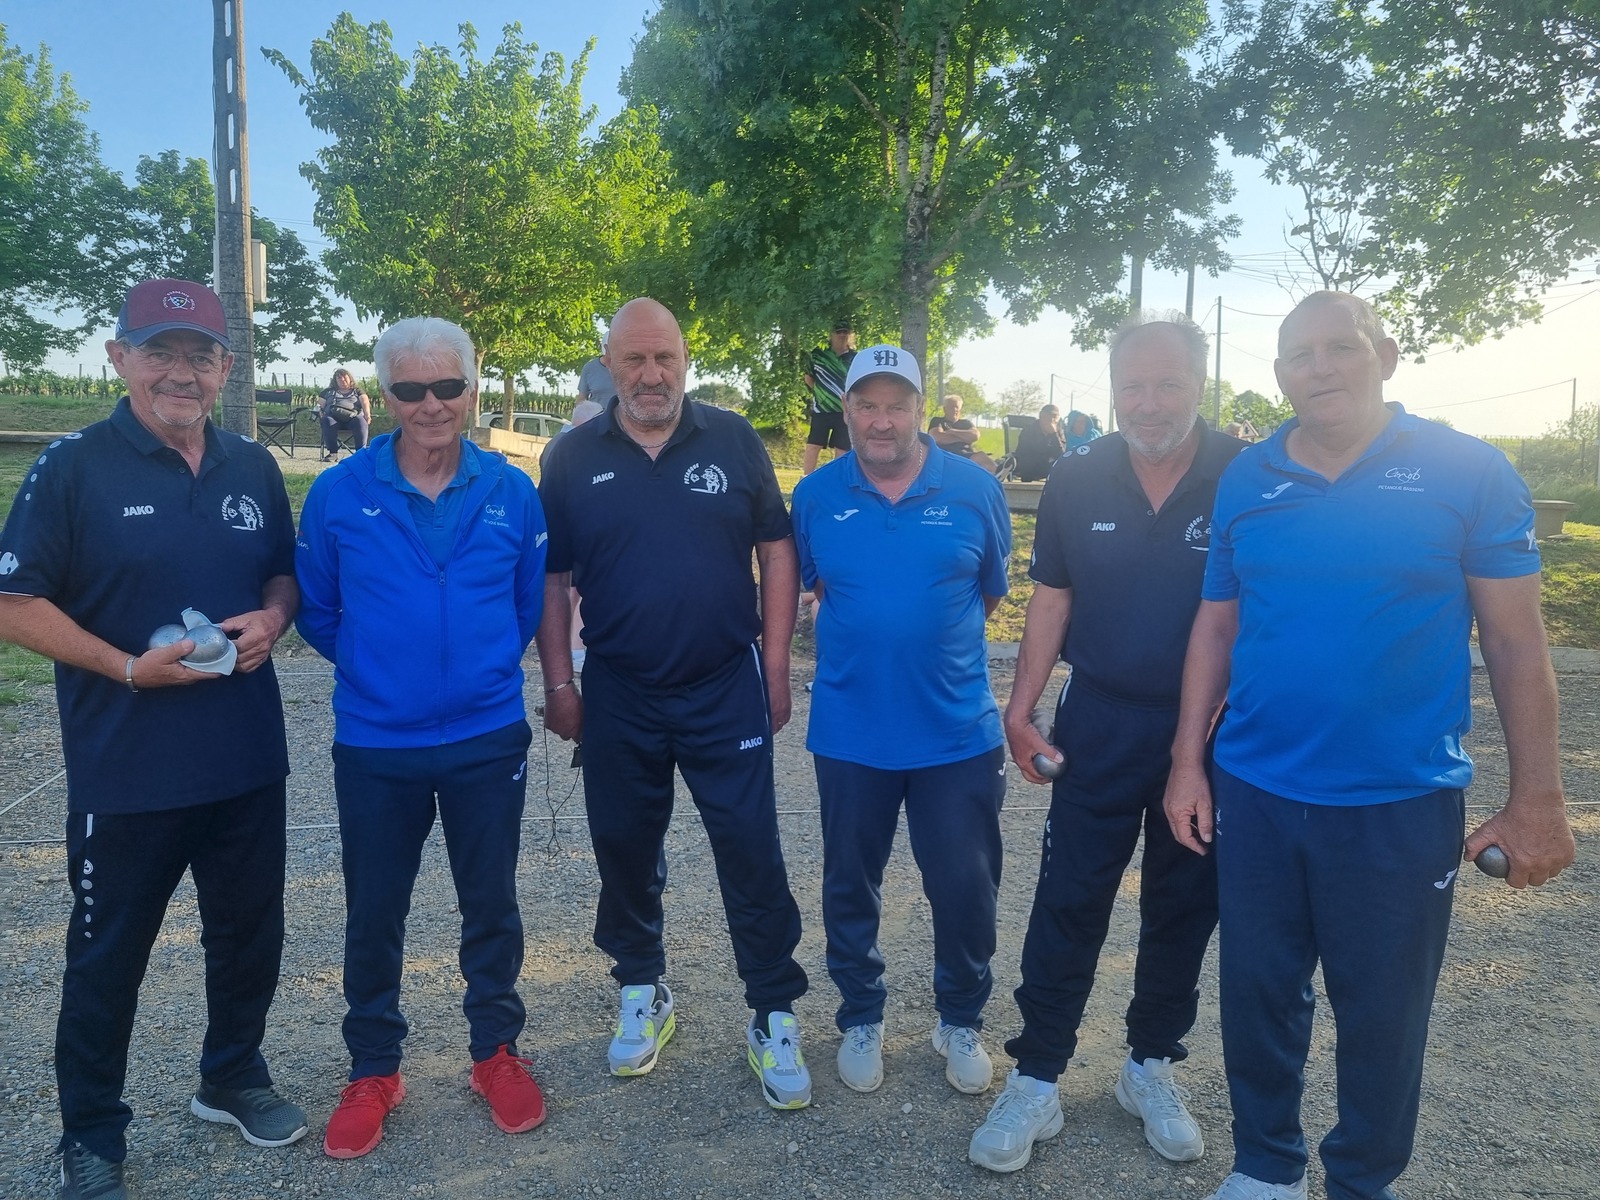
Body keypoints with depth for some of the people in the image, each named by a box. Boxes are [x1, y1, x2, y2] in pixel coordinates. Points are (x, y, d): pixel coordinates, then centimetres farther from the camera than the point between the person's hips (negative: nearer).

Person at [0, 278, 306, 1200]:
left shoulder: (254, 468, 5)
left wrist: (271, 619, -8)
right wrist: (128, 667, -20)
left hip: (249, 760, 5)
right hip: (126, 770, -4)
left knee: (251, 932, 18)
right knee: (108, 954, 11)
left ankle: (234, 1077, 41)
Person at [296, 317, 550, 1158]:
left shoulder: (512, 492, -5)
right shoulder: (339, 493, -8)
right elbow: (315, 610, 4)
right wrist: (374, 669, 10)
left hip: (488, 739, 0)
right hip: (374, 746, 0)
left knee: (490, 903, 12)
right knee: (373, 913, 12)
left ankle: (496, 1051, 33)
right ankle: (373, 1071, 32)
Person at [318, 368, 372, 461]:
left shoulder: (357, 391, 26)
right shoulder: (329, 391, 32)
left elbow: (365, 402, 7)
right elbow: (321, 405, 21)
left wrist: (367, 414, -14)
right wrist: (321, 413, -3)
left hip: (353, 417, -1)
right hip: (334, 416, 1)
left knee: (361, 421, -37)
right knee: (327, 420, -35)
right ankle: (333, 453, -38)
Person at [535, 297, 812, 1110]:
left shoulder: (733, 441, 0)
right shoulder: (575, 457, 2)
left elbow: (776, 551, 2)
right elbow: (551, 578, 5)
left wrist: (775, 665, -3)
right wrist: (558, 684, 1)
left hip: (726, 690, -1)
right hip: (617, 698, 2)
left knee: (752, 853, 1)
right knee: (625, 851, 14)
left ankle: (774, 1018, 16)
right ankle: (641, 994, 35)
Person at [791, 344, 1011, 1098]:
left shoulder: (975, 490, -6)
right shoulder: (816, 495, -4)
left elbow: (991, 591, 8)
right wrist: (867, 640, 10)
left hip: (957, 731, -1)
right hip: (849, 731, 1)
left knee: (966, 888, 8)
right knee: (850, 885, 15)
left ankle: (961, 1021, 34)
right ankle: (861, 1018, 38)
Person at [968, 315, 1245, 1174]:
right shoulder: (1078, 480, -3)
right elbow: (1052, 599, 2)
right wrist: (1021, 709, -4)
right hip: (1100, 726, 1)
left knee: (1183, 907, 14)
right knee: (1068, 901, 4)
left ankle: (1152, 1066, 33)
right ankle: (1035, 1081, 17)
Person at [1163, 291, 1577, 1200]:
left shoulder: (1469, 471, -6)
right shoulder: (1247, 481, 2)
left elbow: (1517, 640, -4)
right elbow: (1215, 626, 6)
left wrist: (1537, 798, -6)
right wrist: (1188, 762, 3)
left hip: (1402, 802, -2)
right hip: (1254, 792, 3)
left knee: (1383, 1013, 13)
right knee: (1258, 996, 15)